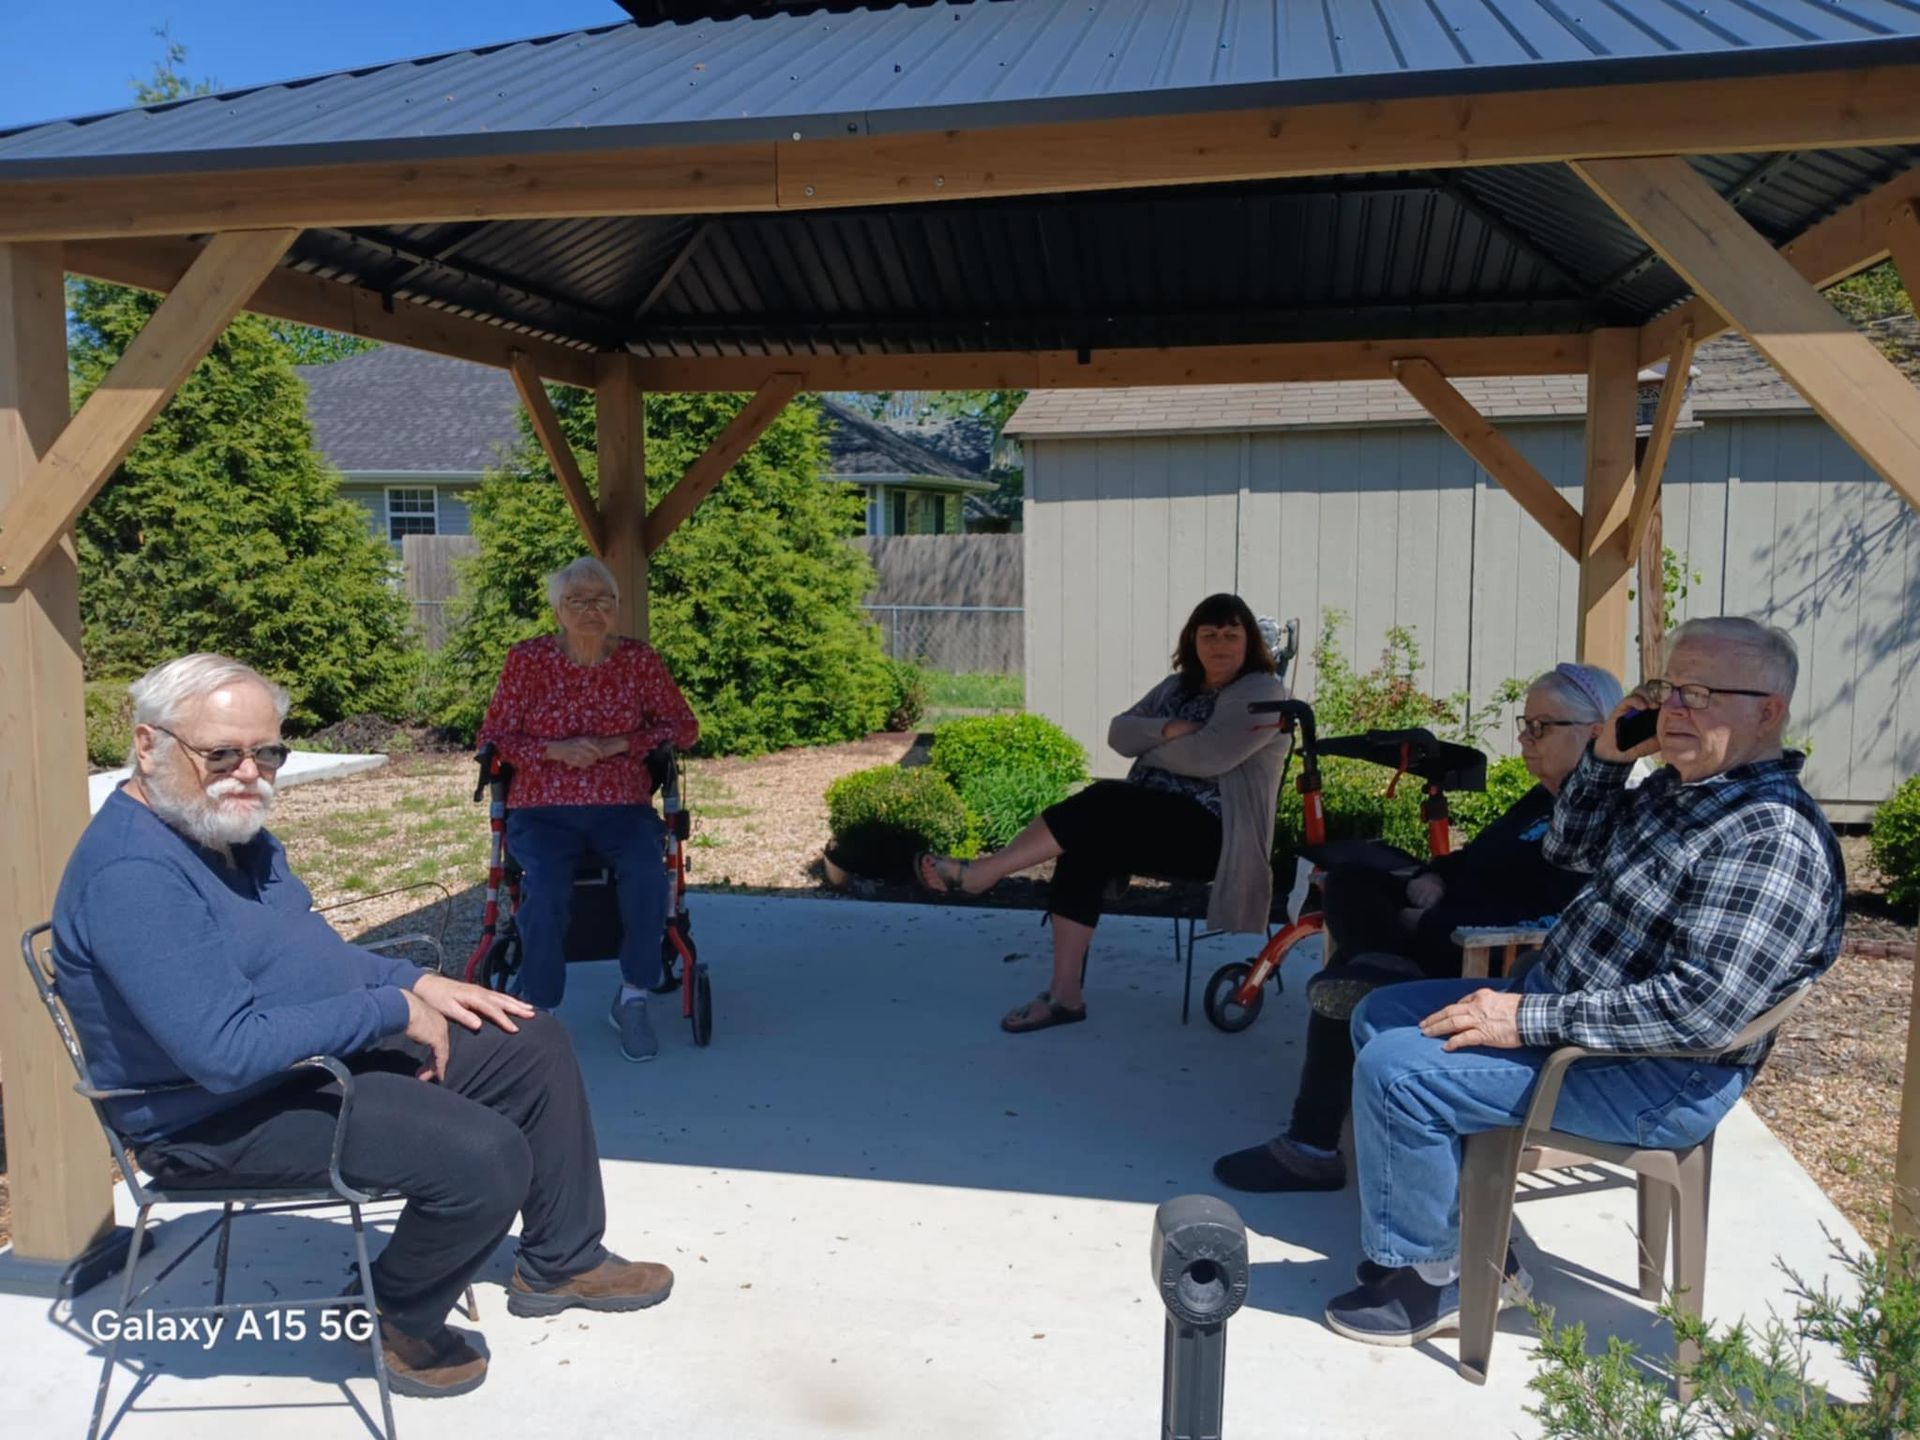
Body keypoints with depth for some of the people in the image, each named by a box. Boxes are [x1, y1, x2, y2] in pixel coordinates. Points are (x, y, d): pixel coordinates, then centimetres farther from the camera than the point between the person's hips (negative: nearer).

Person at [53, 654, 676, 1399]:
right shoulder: (133, 874, -28)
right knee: (486, 1158, -26)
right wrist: (392, 1009, -23)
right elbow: (228, 1052, -34)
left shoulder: (233, 826, 5)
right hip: (224, 1114, -10)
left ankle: (560, 1261, 23)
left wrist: (417, 981, 2)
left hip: (320, 1048, 10)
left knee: (534, 1046, 8)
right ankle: (400, 1323, 6)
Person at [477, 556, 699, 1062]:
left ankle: (632, 999, -11)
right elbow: (493, 737, 4)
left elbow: (684, 727, 8)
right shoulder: (526, 660, 4)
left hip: (622, 807, 1)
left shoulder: (639, 660, 6)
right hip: (543, 810, -1)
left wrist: (621, 745, -8)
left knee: (646, 874, -30)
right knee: (546, 888, -31)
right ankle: (538, 1010, -11)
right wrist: (555, 750, -14)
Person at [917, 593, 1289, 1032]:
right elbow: (1119, 732, 7)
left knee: (1102, 802, -28)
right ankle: (1065, 995, -23)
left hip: (1210, 831, -7)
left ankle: (981, 872, -22)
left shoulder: (1260, 692, -4)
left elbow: (1206, 756, -20)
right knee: (1085, 848, -24)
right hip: (1153, 822, 7)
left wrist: (1149, 747, -2)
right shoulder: (1177, 686, 19)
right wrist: (1166, 731, -13)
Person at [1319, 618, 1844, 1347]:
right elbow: (1569, 848, 22)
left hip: (1653, 1081, -10)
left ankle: (1426, 1278, 2)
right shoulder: (1680, 785, 7)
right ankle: (1477, 1247, 17)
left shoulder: (1772, 839, -23)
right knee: (1380, 1016, 13)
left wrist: (1530, 1020, -27)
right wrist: (1604, 756, 4)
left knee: (1396, 1069, -21)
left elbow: (1700, 1008, -30)